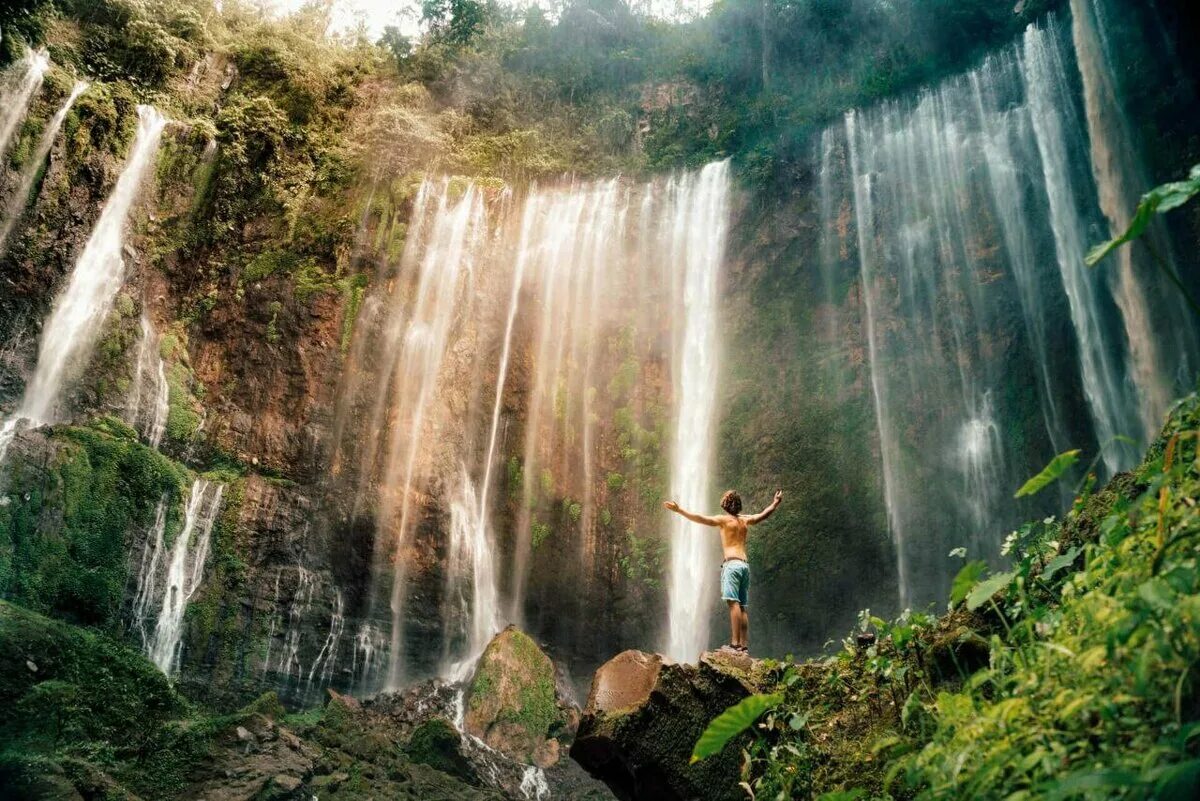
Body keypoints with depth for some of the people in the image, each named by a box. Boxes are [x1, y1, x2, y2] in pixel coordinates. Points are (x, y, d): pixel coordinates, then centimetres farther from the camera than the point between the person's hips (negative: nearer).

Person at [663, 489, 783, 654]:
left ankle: (735, 642, -23)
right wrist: (776, 503, 52)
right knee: (742, 606, 7)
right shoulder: (745, 520, 18)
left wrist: (679, 510, -11)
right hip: (745, 564, 7)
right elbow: (764, 515, 35)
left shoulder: (724, 519, 0)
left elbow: (700, 518, -11)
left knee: (733, 603, -15)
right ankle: (744, 645, 6)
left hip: (732, 564, -7)